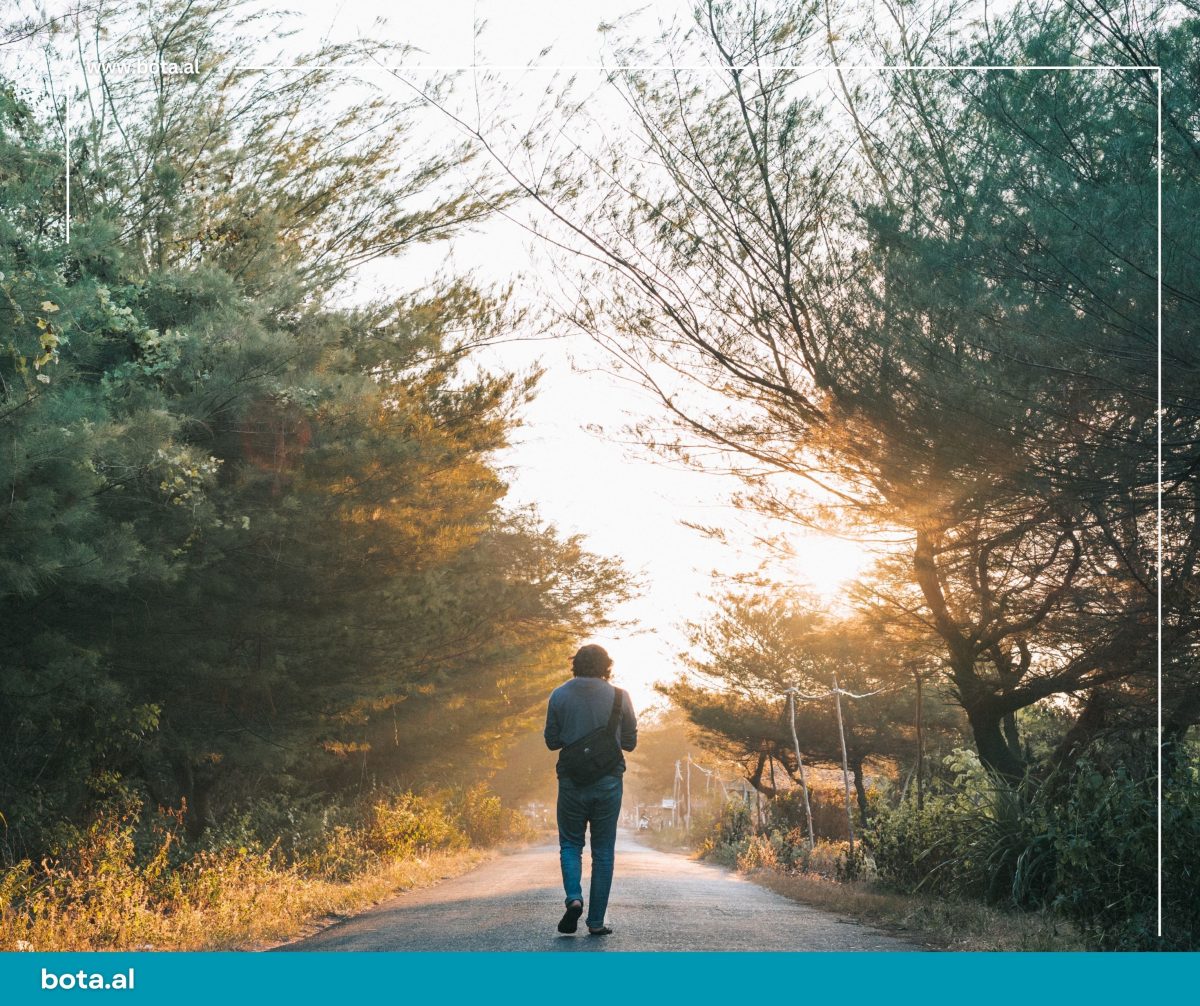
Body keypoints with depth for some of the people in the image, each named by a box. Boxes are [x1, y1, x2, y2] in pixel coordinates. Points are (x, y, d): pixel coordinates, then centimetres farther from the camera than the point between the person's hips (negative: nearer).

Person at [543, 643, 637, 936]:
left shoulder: (560, 695, -3)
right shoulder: (620, 697, -3)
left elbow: (552, 741, 2)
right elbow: (630, 742, 4)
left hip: (572, 781, 0)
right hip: (608, 782, 0)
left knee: (570, 844, 14)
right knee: (603, 852, 9)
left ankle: (574, 898, -10)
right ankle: (596, 921, 7)